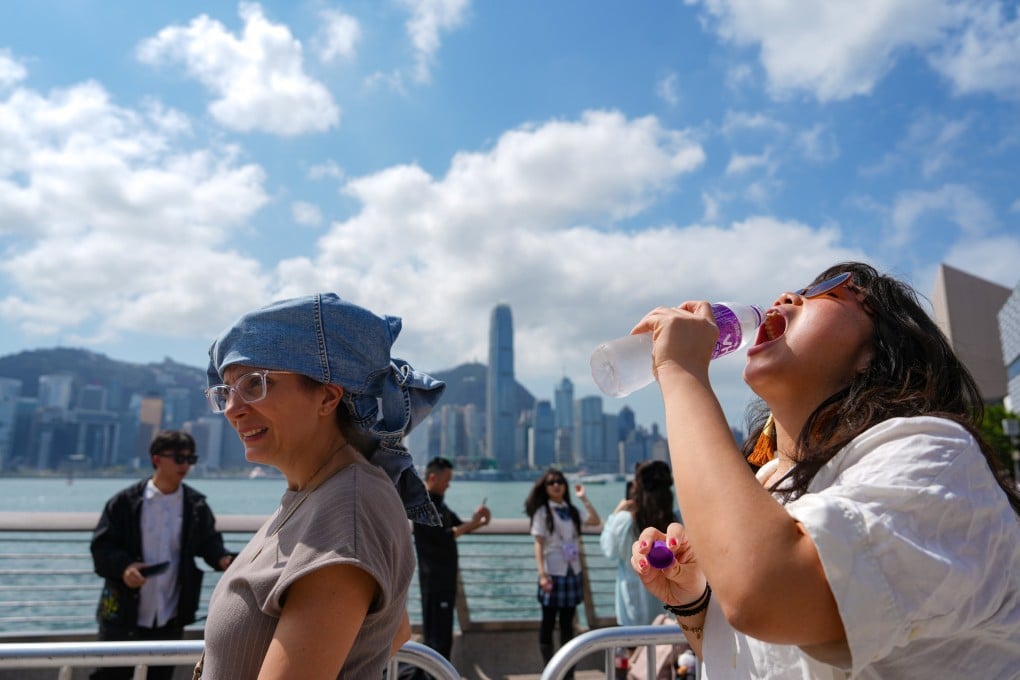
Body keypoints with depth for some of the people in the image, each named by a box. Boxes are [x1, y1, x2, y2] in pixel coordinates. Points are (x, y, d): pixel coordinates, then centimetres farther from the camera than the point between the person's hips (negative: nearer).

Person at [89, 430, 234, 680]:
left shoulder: (196, 505, 0)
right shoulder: (126, 501, -8)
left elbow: (209, 542, 3)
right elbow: (101, 546, -6)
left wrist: (224, 559, -17)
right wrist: (123, 566, -24)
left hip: (170, 619, 3)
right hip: (123, 615, -2)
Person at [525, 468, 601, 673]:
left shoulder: (572, 510, 9)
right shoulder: (542, 512, -5)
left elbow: (596, 521, -2)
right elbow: (538, 545, -10)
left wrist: (584, 499, -2)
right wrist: (542, 574, -18)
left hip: (572, 572, 5)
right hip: (553, 572, -5)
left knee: (567, 622, 11)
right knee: (548, 622, 3)